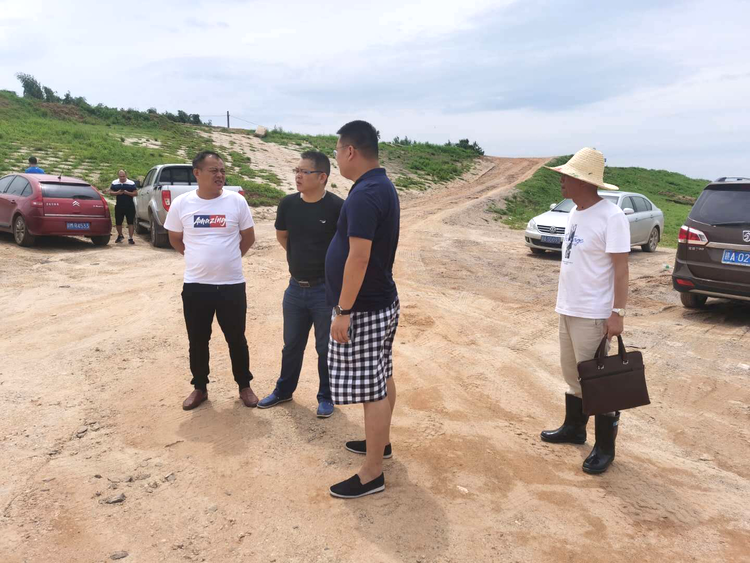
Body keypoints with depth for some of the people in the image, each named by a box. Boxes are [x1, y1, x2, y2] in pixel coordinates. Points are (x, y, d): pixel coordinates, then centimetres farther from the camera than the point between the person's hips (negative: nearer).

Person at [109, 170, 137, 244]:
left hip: (130, 206, -2)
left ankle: (130, 238, 2)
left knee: (131, 222, -5)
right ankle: (120, 236, 33)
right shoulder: (114, 183, 7)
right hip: (119, 206, 3)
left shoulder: (131, 183, 0)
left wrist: (127, 193, -17)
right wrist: (117, 193, -10)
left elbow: (136, 193, -3)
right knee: (118, 222, 10)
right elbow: (111, 192, 9)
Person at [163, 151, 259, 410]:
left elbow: (248, 237, 7)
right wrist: (200, 258, 11)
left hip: (232, 285, -1)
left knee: (236, 339, 10)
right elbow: (175, 239, 12)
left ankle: (244, 386, 27)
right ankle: (200, 388, 29)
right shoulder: (181, 203, -3)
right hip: (195, 285, 1)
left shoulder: (237, 201, -5)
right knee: (197, 341, 12)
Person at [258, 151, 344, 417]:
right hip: (295, 287, 5)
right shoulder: (288, 203, -1)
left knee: (326, 347, 9)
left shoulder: (337, 207, -16)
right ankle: (284, 390, 37)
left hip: (326, 289, -4)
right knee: (291, 344, 19)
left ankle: (326, 396, 27)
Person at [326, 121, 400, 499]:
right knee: (381, 380, 22)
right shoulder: (382, 186, 11)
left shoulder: (364, 194, -22)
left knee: (370, 389, -1)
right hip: (382, 301, 11)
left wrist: (343, 310, -22)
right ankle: (381, 442, 39)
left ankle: (372, 474, 11)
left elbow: (359, 257, -27)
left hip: (364, 309, -10)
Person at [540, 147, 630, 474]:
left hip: (593, 315, -8)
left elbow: (621, 269, -17)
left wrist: (617, 312, -20)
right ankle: (573, 428, 36)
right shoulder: (575, 213, 9)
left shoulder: (610, 217, -17)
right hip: (568, 310, 8)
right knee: (573, 374, 19)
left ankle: (605, 447, 15)